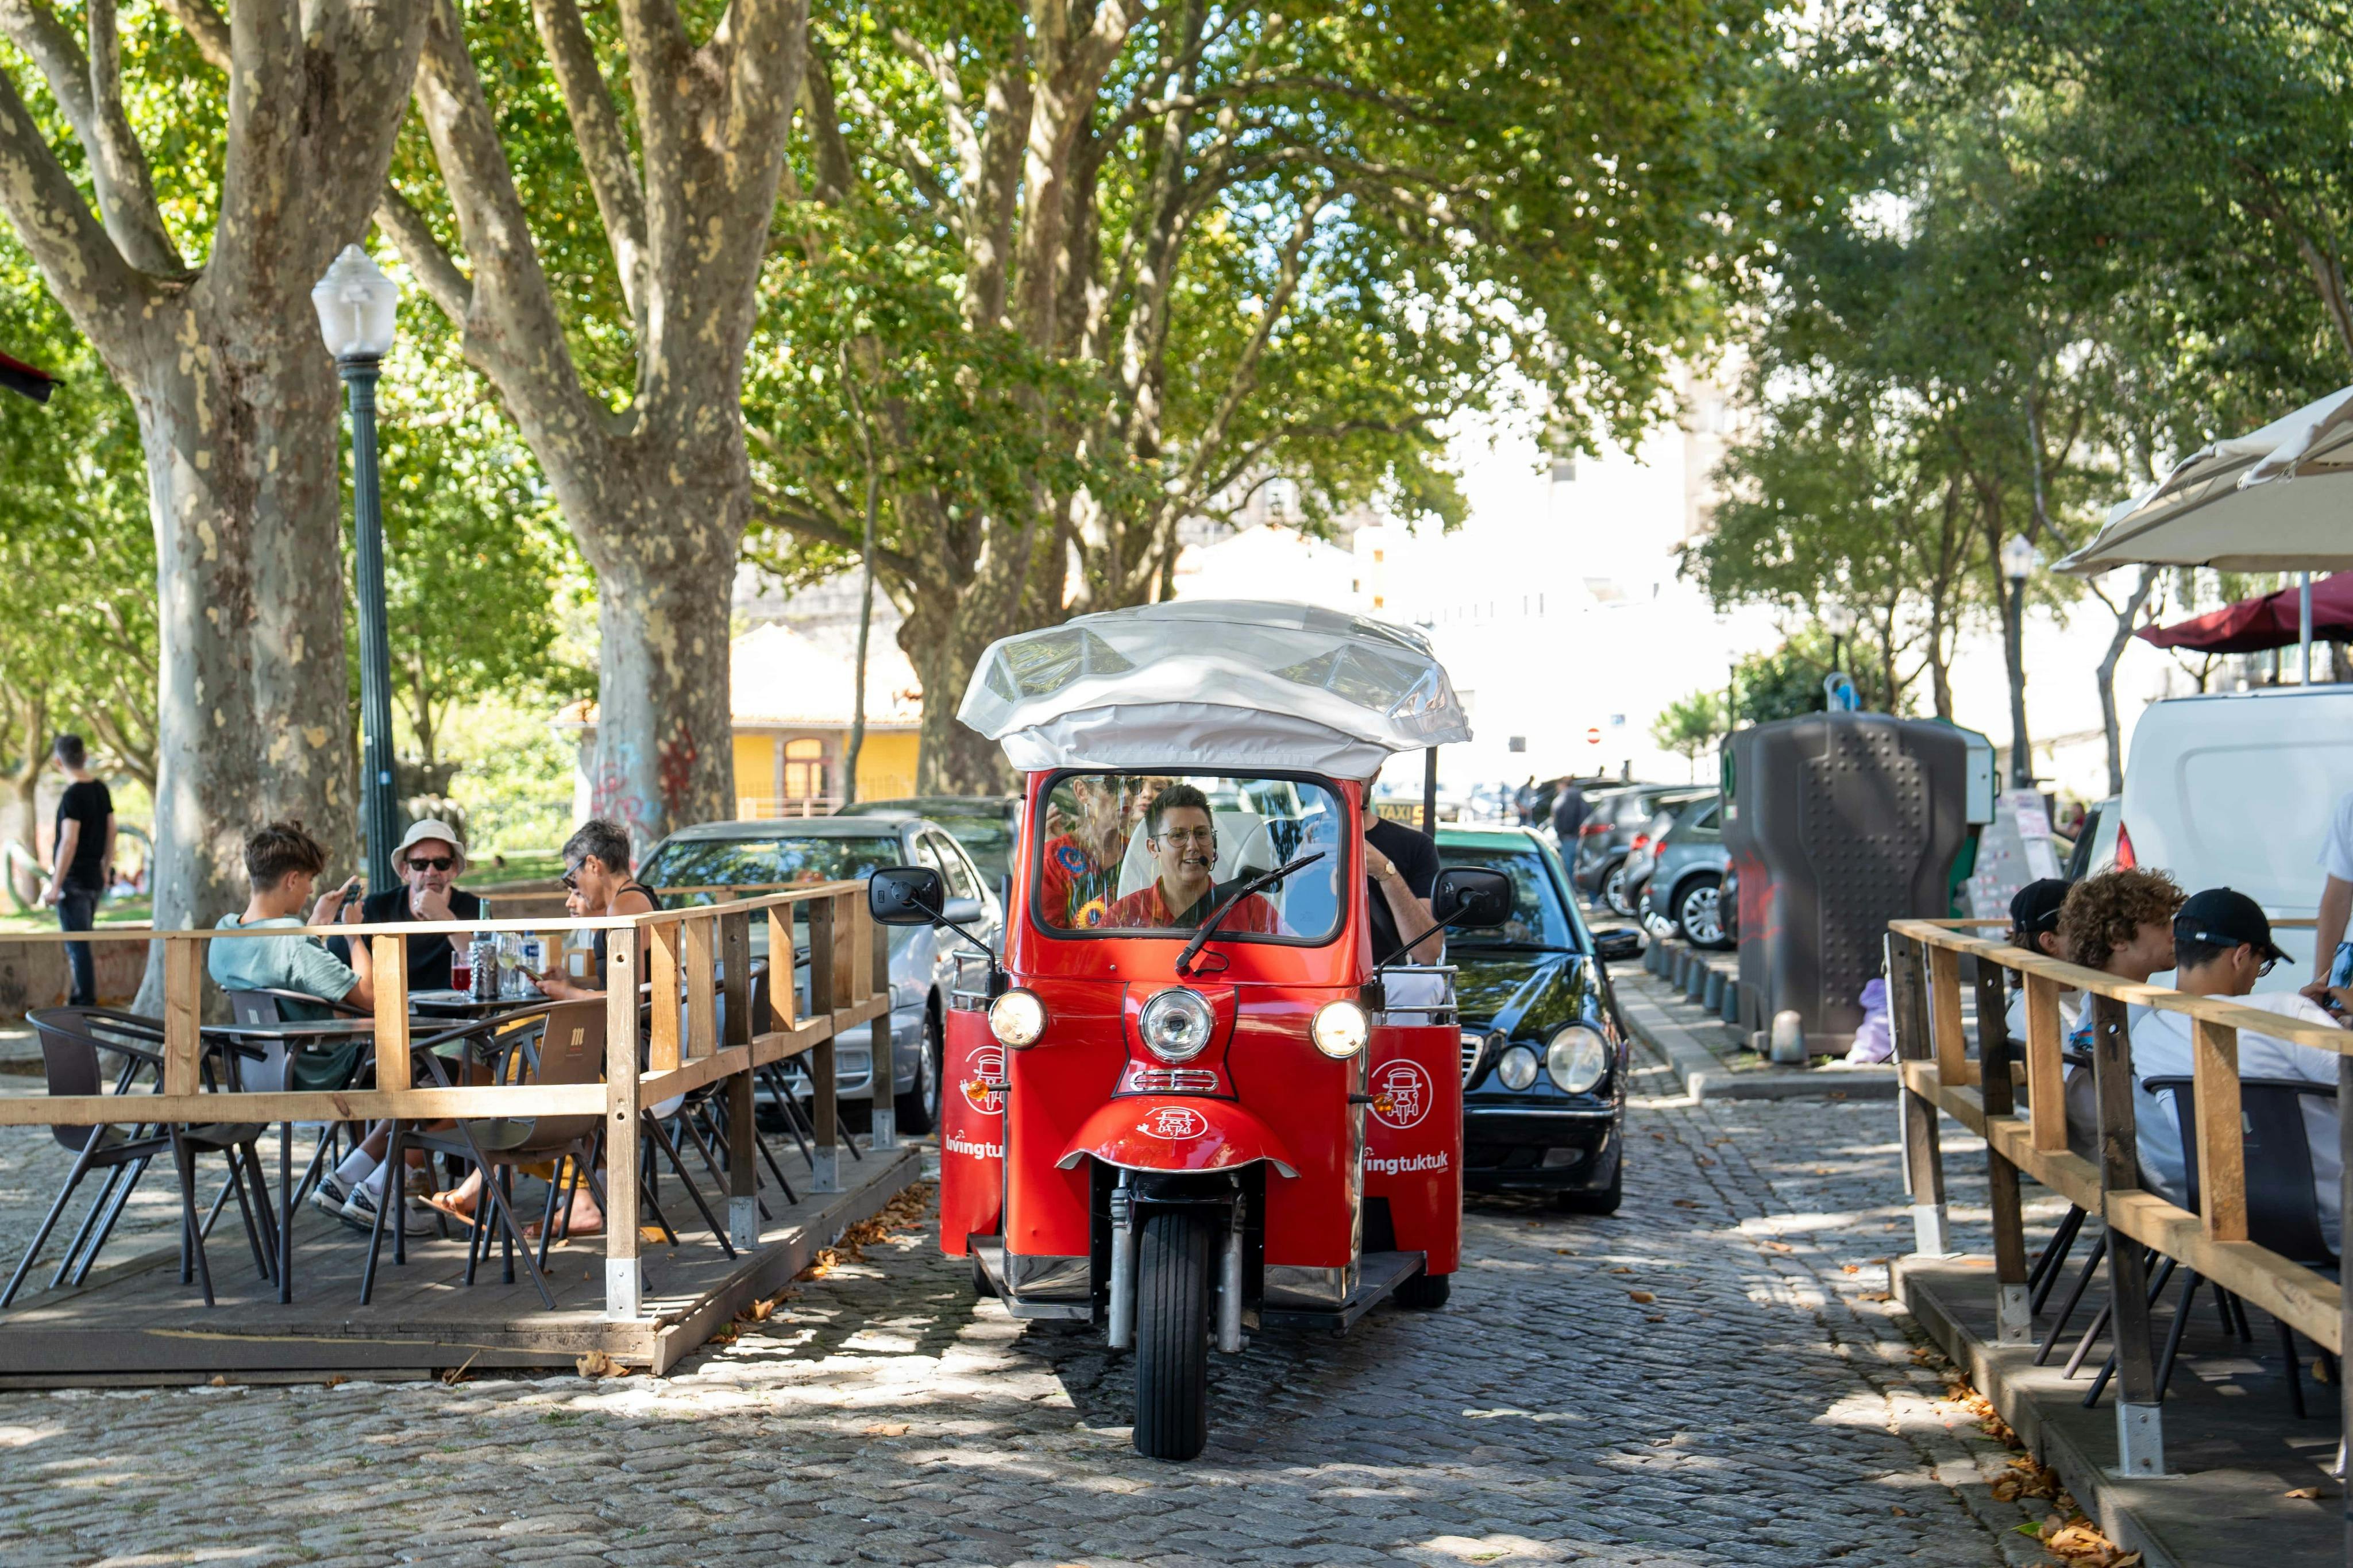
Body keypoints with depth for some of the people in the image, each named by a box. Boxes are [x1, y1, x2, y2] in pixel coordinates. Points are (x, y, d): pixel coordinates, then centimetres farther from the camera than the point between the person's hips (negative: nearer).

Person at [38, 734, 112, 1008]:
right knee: (80, 945, 19)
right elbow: (111, 830, 14)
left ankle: (86, 1004, -4)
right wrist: (106, 869, 23)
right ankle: (83, 998, 25)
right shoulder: (101, 788, 6)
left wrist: (55, 886, -17)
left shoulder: (73, 796, -17)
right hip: (95, 878, 8)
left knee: (77, 946, -4)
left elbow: (69, 843, -21)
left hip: (74, 880, -8)